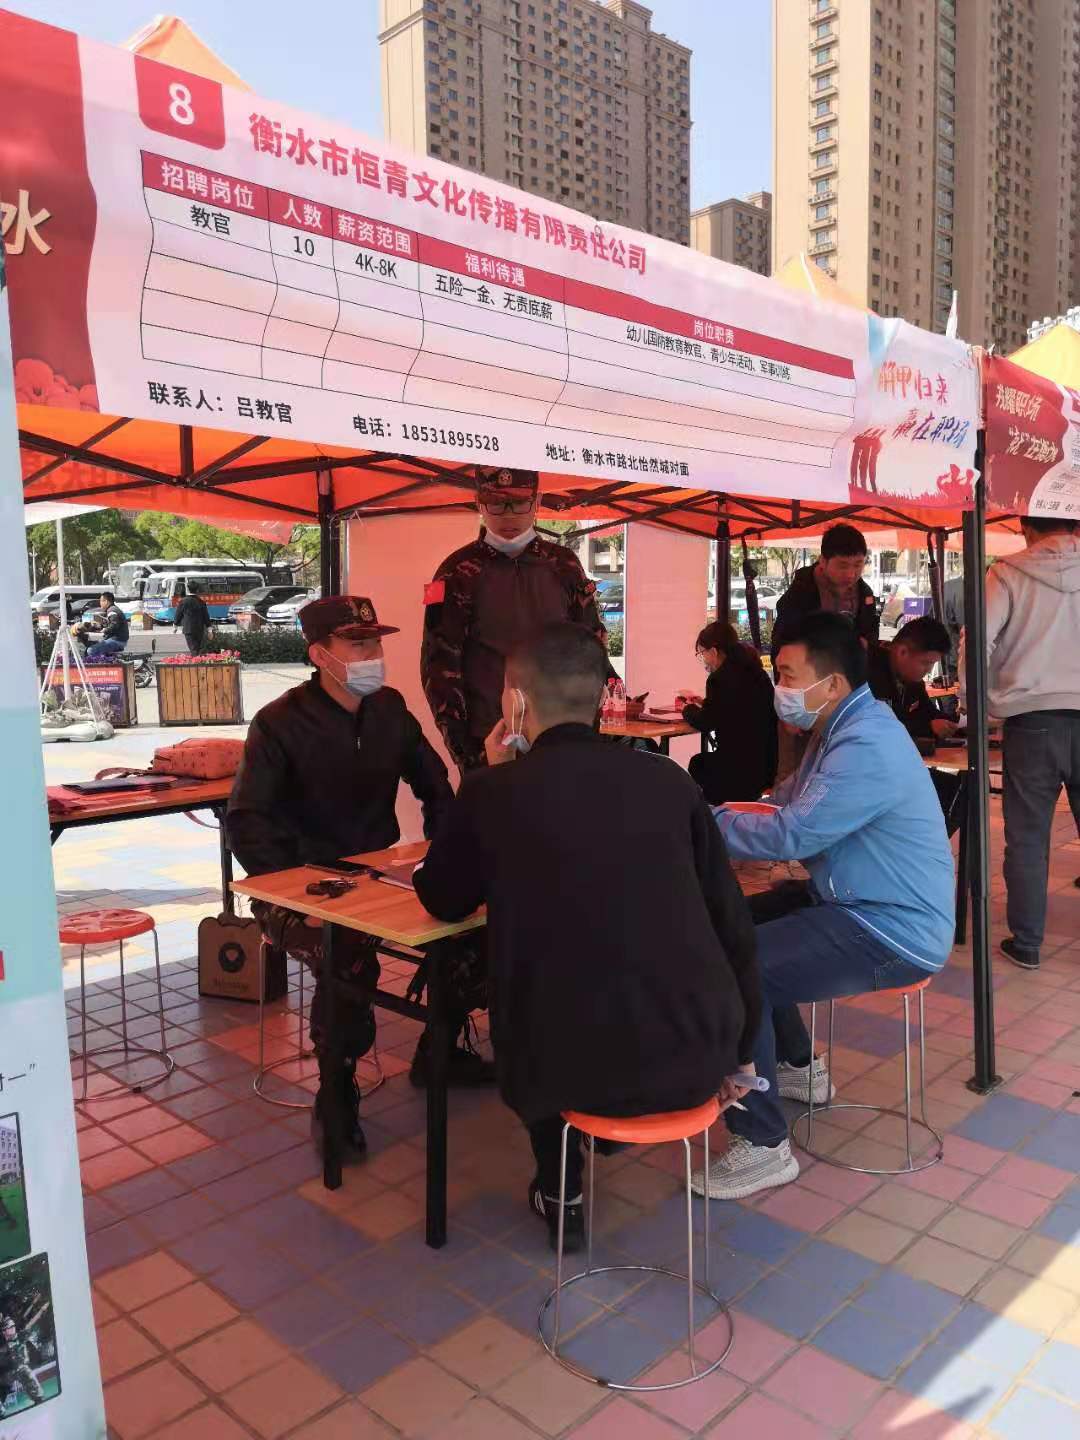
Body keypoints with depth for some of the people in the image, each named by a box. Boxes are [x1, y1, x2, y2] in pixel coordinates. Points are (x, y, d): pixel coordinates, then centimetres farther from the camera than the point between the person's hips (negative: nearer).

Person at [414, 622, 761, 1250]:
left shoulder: (493, 790, -7)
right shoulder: (671, 780, -1)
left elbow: (441, 900, 10)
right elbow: (733, 927, 4)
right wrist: (733, 1053, 18)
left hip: (569, 1067, -2)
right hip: (693, 1059, 2)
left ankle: (561, 1195, 38)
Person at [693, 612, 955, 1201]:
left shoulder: (866, 748, -25)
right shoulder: (841, 730, 9)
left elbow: (791, 835, -28)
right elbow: (786, 806, 15)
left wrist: (703, 825, -16)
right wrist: (716, 817, 1)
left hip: (891, 933, -11)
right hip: (855, 903, 11)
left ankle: (763, 1147, -9)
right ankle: (798, 1067, 33)